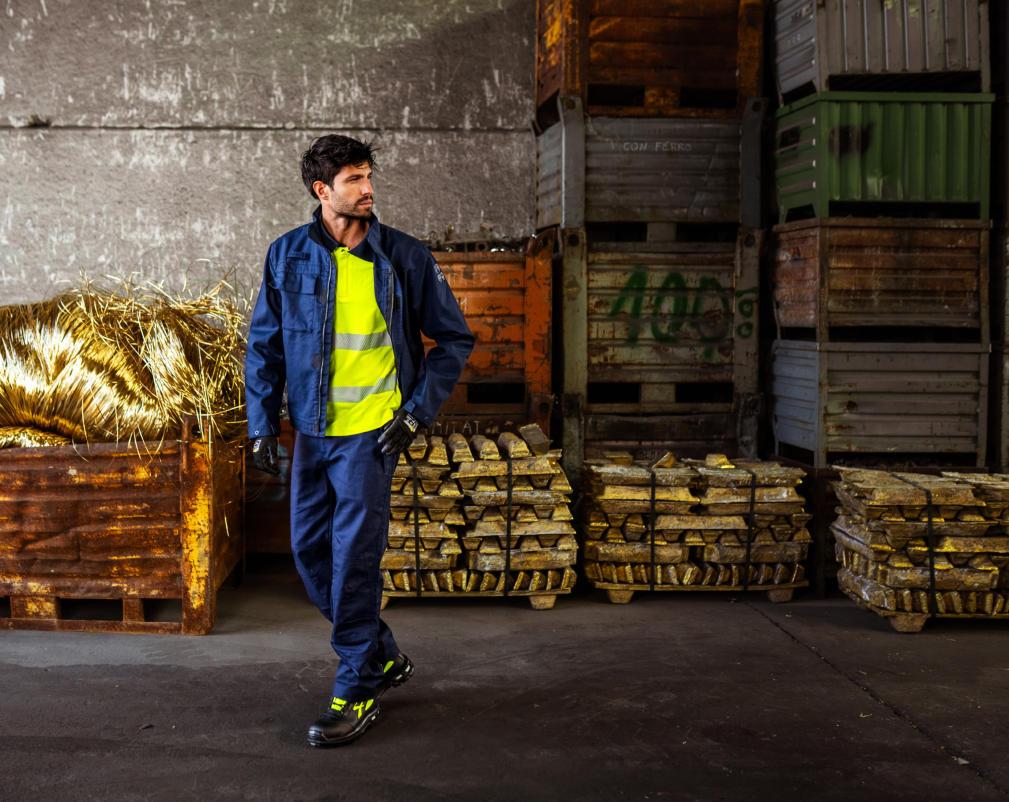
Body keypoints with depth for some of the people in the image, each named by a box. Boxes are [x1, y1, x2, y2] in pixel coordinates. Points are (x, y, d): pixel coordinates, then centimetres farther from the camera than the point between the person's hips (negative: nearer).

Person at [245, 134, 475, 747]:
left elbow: (455, 339, 2)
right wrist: (263, 426, 1)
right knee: (311, 551, 9)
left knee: (355, 558, -6)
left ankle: (357, 694, 7)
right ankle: (384, 657, 28)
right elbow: (264, 345, 7)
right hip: (313, 430, 4)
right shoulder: (288, 255, 1)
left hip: (373, 431, -4)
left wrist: (417, 414, -6)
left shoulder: (406, 257, -5)